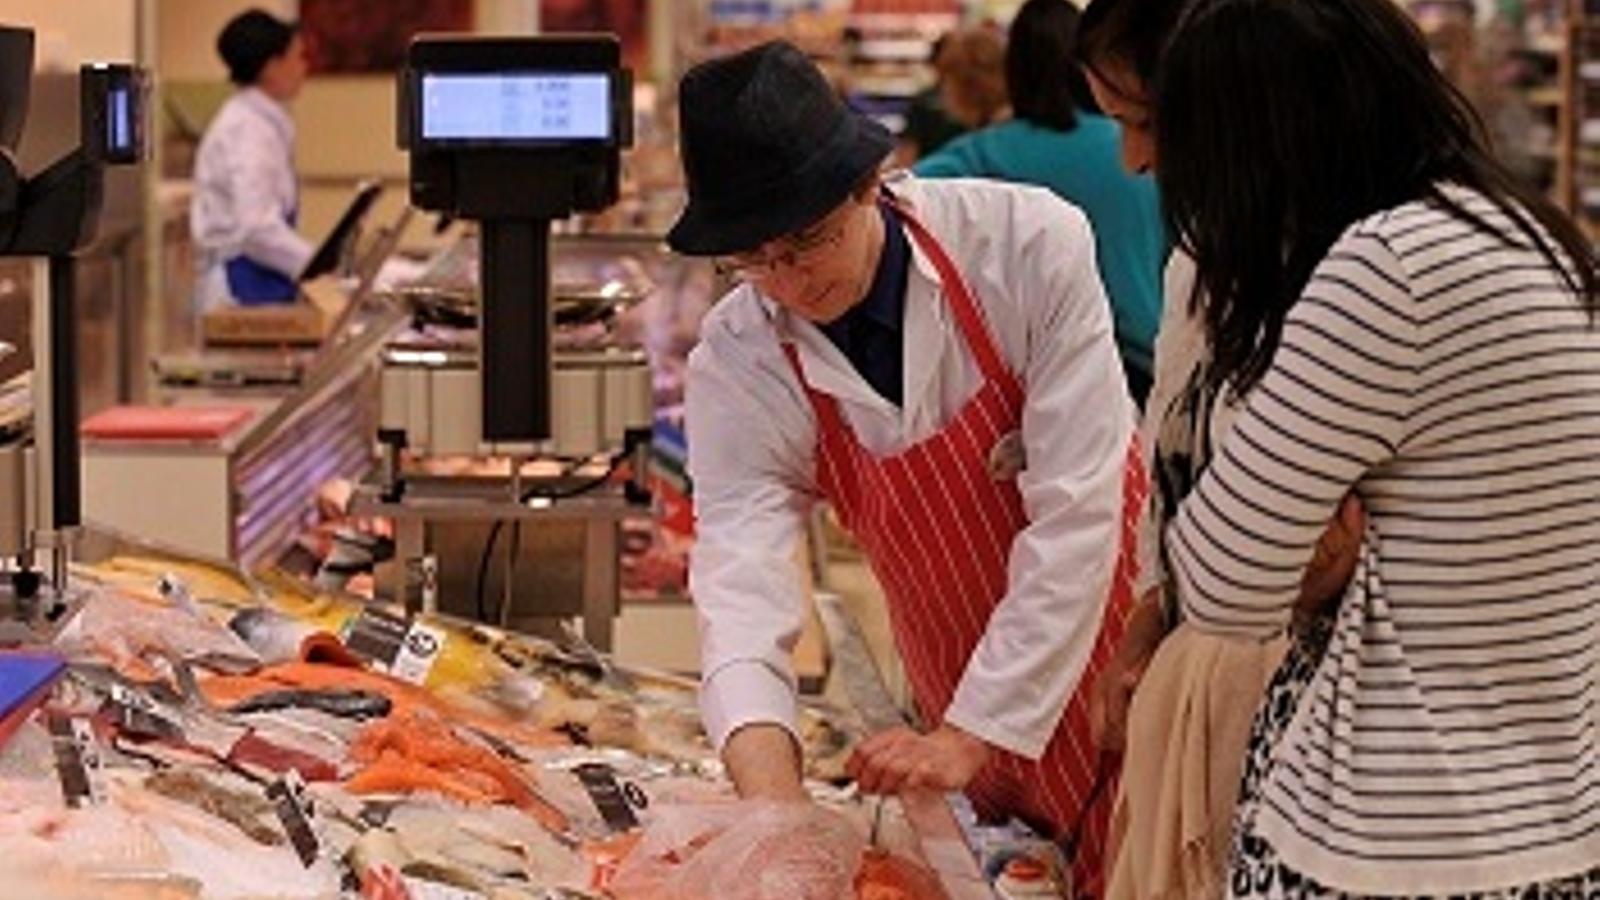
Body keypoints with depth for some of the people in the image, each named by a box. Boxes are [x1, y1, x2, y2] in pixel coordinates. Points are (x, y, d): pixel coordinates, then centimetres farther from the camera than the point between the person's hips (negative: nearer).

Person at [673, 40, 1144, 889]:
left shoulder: (1026, 246, -22)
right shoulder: (735, 369, -14)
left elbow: (1075, 517, -23)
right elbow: (741, 588, -25)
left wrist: (971, 737, -26)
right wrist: (774, 806, -41)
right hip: (965, 720, 2)